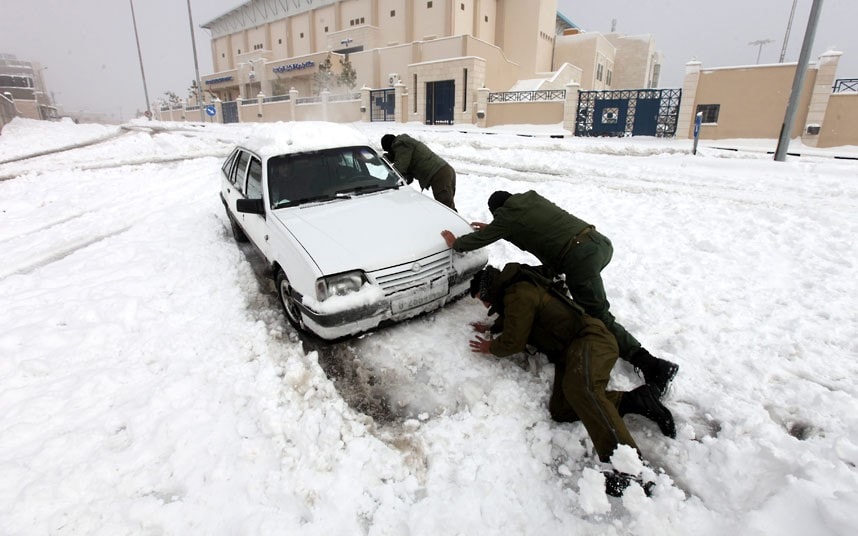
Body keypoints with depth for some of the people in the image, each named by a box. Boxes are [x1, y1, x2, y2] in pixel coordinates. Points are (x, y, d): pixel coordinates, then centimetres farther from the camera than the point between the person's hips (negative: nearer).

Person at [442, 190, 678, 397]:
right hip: (601, 241, 8)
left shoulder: (506, 216, 3)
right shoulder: (531, 197, 23)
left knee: (598, 318, 1)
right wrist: (491, 228, 45)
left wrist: (455, 243, 32)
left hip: (580, 257, -8)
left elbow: (479, 240, 13)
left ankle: (653, 365, -3)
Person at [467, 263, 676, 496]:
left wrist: (491, 347, 9)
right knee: (560, 411, -13)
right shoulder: (517, 286, 23)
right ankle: (635, 400, -5)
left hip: (590, 339, -9)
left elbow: (513, 342, -11)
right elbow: (513, 320, 46)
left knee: (579, 387, -39)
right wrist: (492, 327, 37)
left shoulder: (519, 294, -11)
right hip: (569, 351, 9)